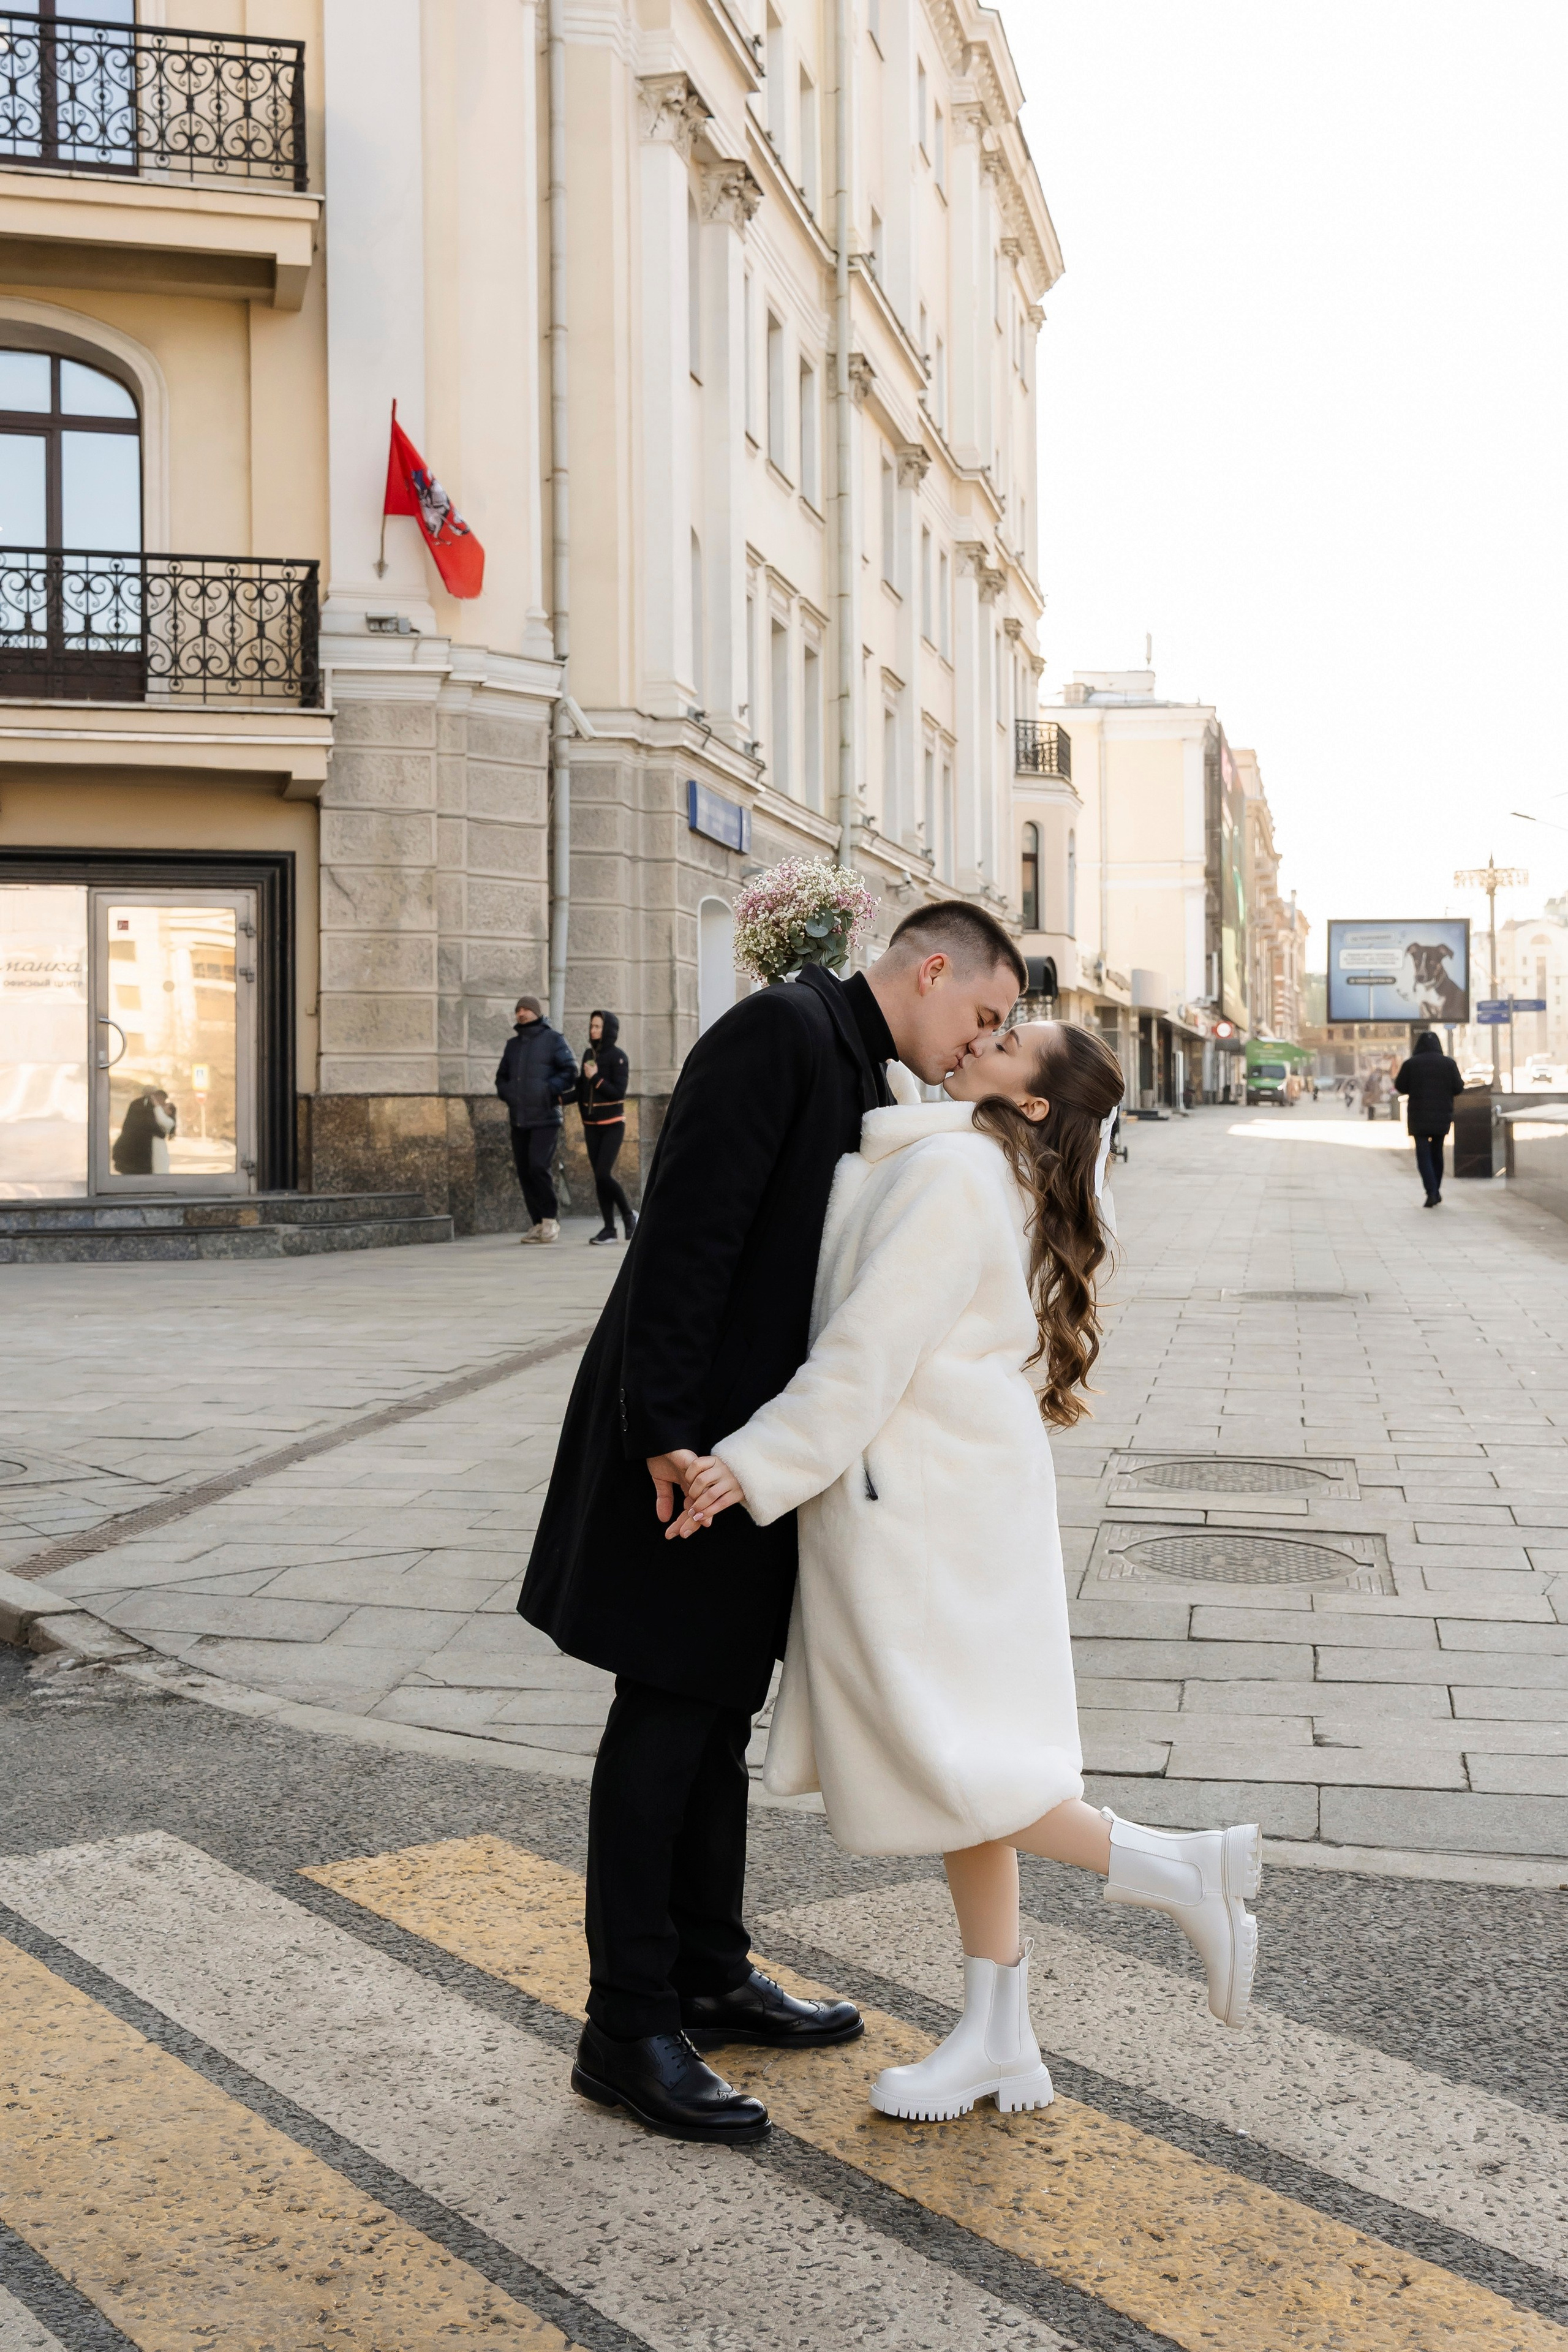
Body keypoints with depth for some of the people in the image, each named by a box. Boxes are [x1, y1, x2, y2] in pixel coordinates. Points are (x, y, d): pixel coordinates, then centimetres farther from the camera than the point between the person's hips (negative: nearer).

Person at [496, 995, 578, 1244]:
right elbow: (502, 1077, 25)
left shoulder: (553, 1040, 0)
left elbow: (570, 1073, -6)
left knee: (538, 1167, -17)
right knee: (524, 1172, 4)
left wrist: (547, 1090, -16)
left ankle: (551, 1219, -3)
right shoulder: (513, 1044, 17)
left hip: (545, 1119, -6)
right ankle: (539, 1223, 11)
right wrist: (508, 1095, 5)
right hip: (519, 1120, 6)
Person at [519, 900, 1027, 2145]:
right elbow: (688, 1229, -22)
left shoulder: (868, 1080, 15)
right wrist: (664, 1430, -25)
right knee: (663, 1728, -2)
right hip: (690, 1447, -10)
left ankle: (710, 1974, 31)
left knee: (721, 1720, 18)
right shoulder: (781, 1031, -15)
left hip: (763, 1453, 10)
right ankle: (626, 2031, 9)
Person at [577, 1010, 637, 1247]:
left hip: (612, 1125, -6)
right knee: (598, 1177, 3)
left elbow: (618, 1092, -13)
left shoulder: (617, 1057, -8)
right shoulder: (589, 1055, 9)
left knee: (603, 1175, -14)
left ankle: (629, 1215, 6)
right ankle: (609, 1227, 7)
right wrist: (584, 1117, 11)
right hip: (591, 1125, 6)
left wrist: (595, 1078, -17)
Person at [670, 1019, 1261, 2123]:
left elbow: (871, 1349, -20)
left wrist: (758, 1464, -19)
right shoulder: (999, 1181, 16)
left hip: (920, 1503, -10)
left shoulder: (951, 1168, -15)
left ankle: (1181, 1870, 2)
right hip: (945, 1495, 10)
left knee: (939, 1766, -4)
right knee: (958, 1769, 12)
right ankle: (998, 2039, 18)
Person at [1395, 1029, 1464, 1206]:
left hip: (1419, 1117, -2)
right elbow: (1459, 1088, -2)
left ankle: (1431, 1192, -19)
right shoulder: (1449, 1063, -1)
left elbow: (1401, 1087, 1)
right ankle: (1436, 1191, 23)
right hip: (1442, 1116, 2)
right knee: (1437, 1153, 18)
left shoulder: (1410, 1064, -5)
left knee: (1423, 1155, -2)